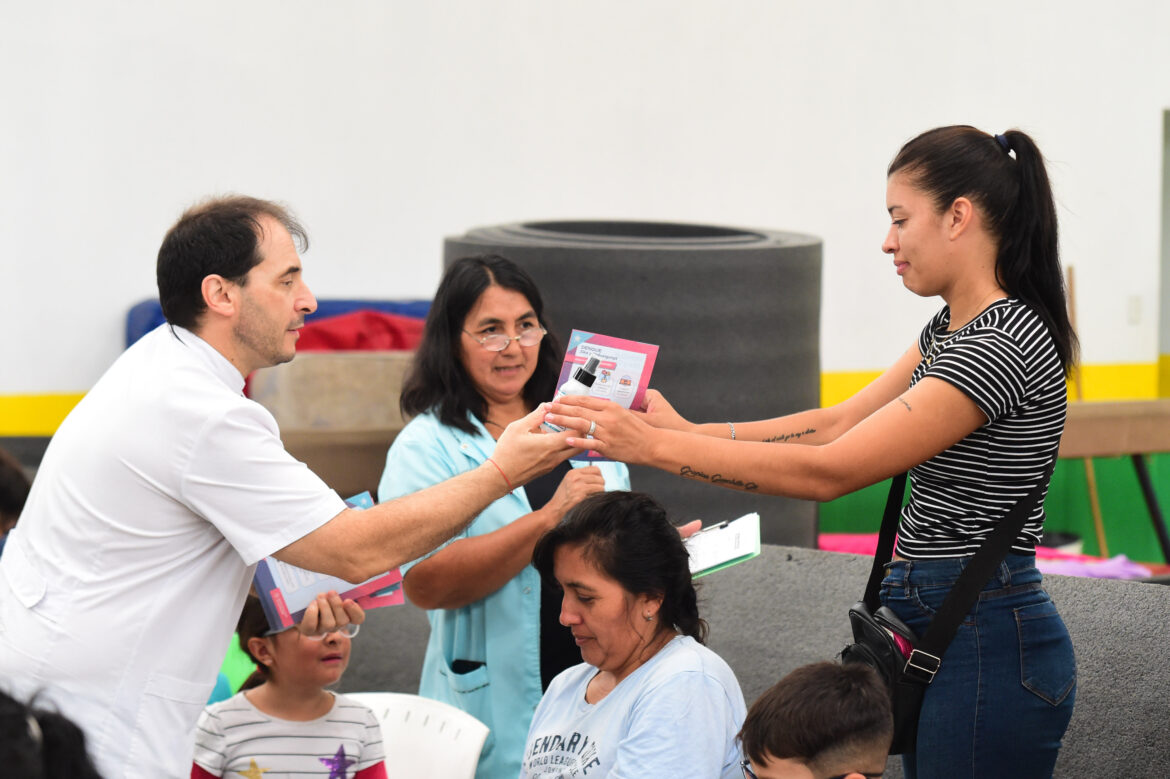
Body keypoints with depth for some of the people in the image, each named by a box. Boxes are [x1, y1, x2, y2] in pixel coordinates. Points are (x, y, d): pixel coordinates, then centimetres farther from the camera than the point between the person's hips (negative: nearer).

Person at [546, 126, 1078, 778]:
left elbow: (829, 472, -23)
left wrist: (654, 447, -20)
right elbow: (843, 423, 12)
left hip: (987, 649, -10)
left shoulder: (1004, 344, -21)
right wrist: (690, 432, 3)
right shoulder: (955, 327, 12)